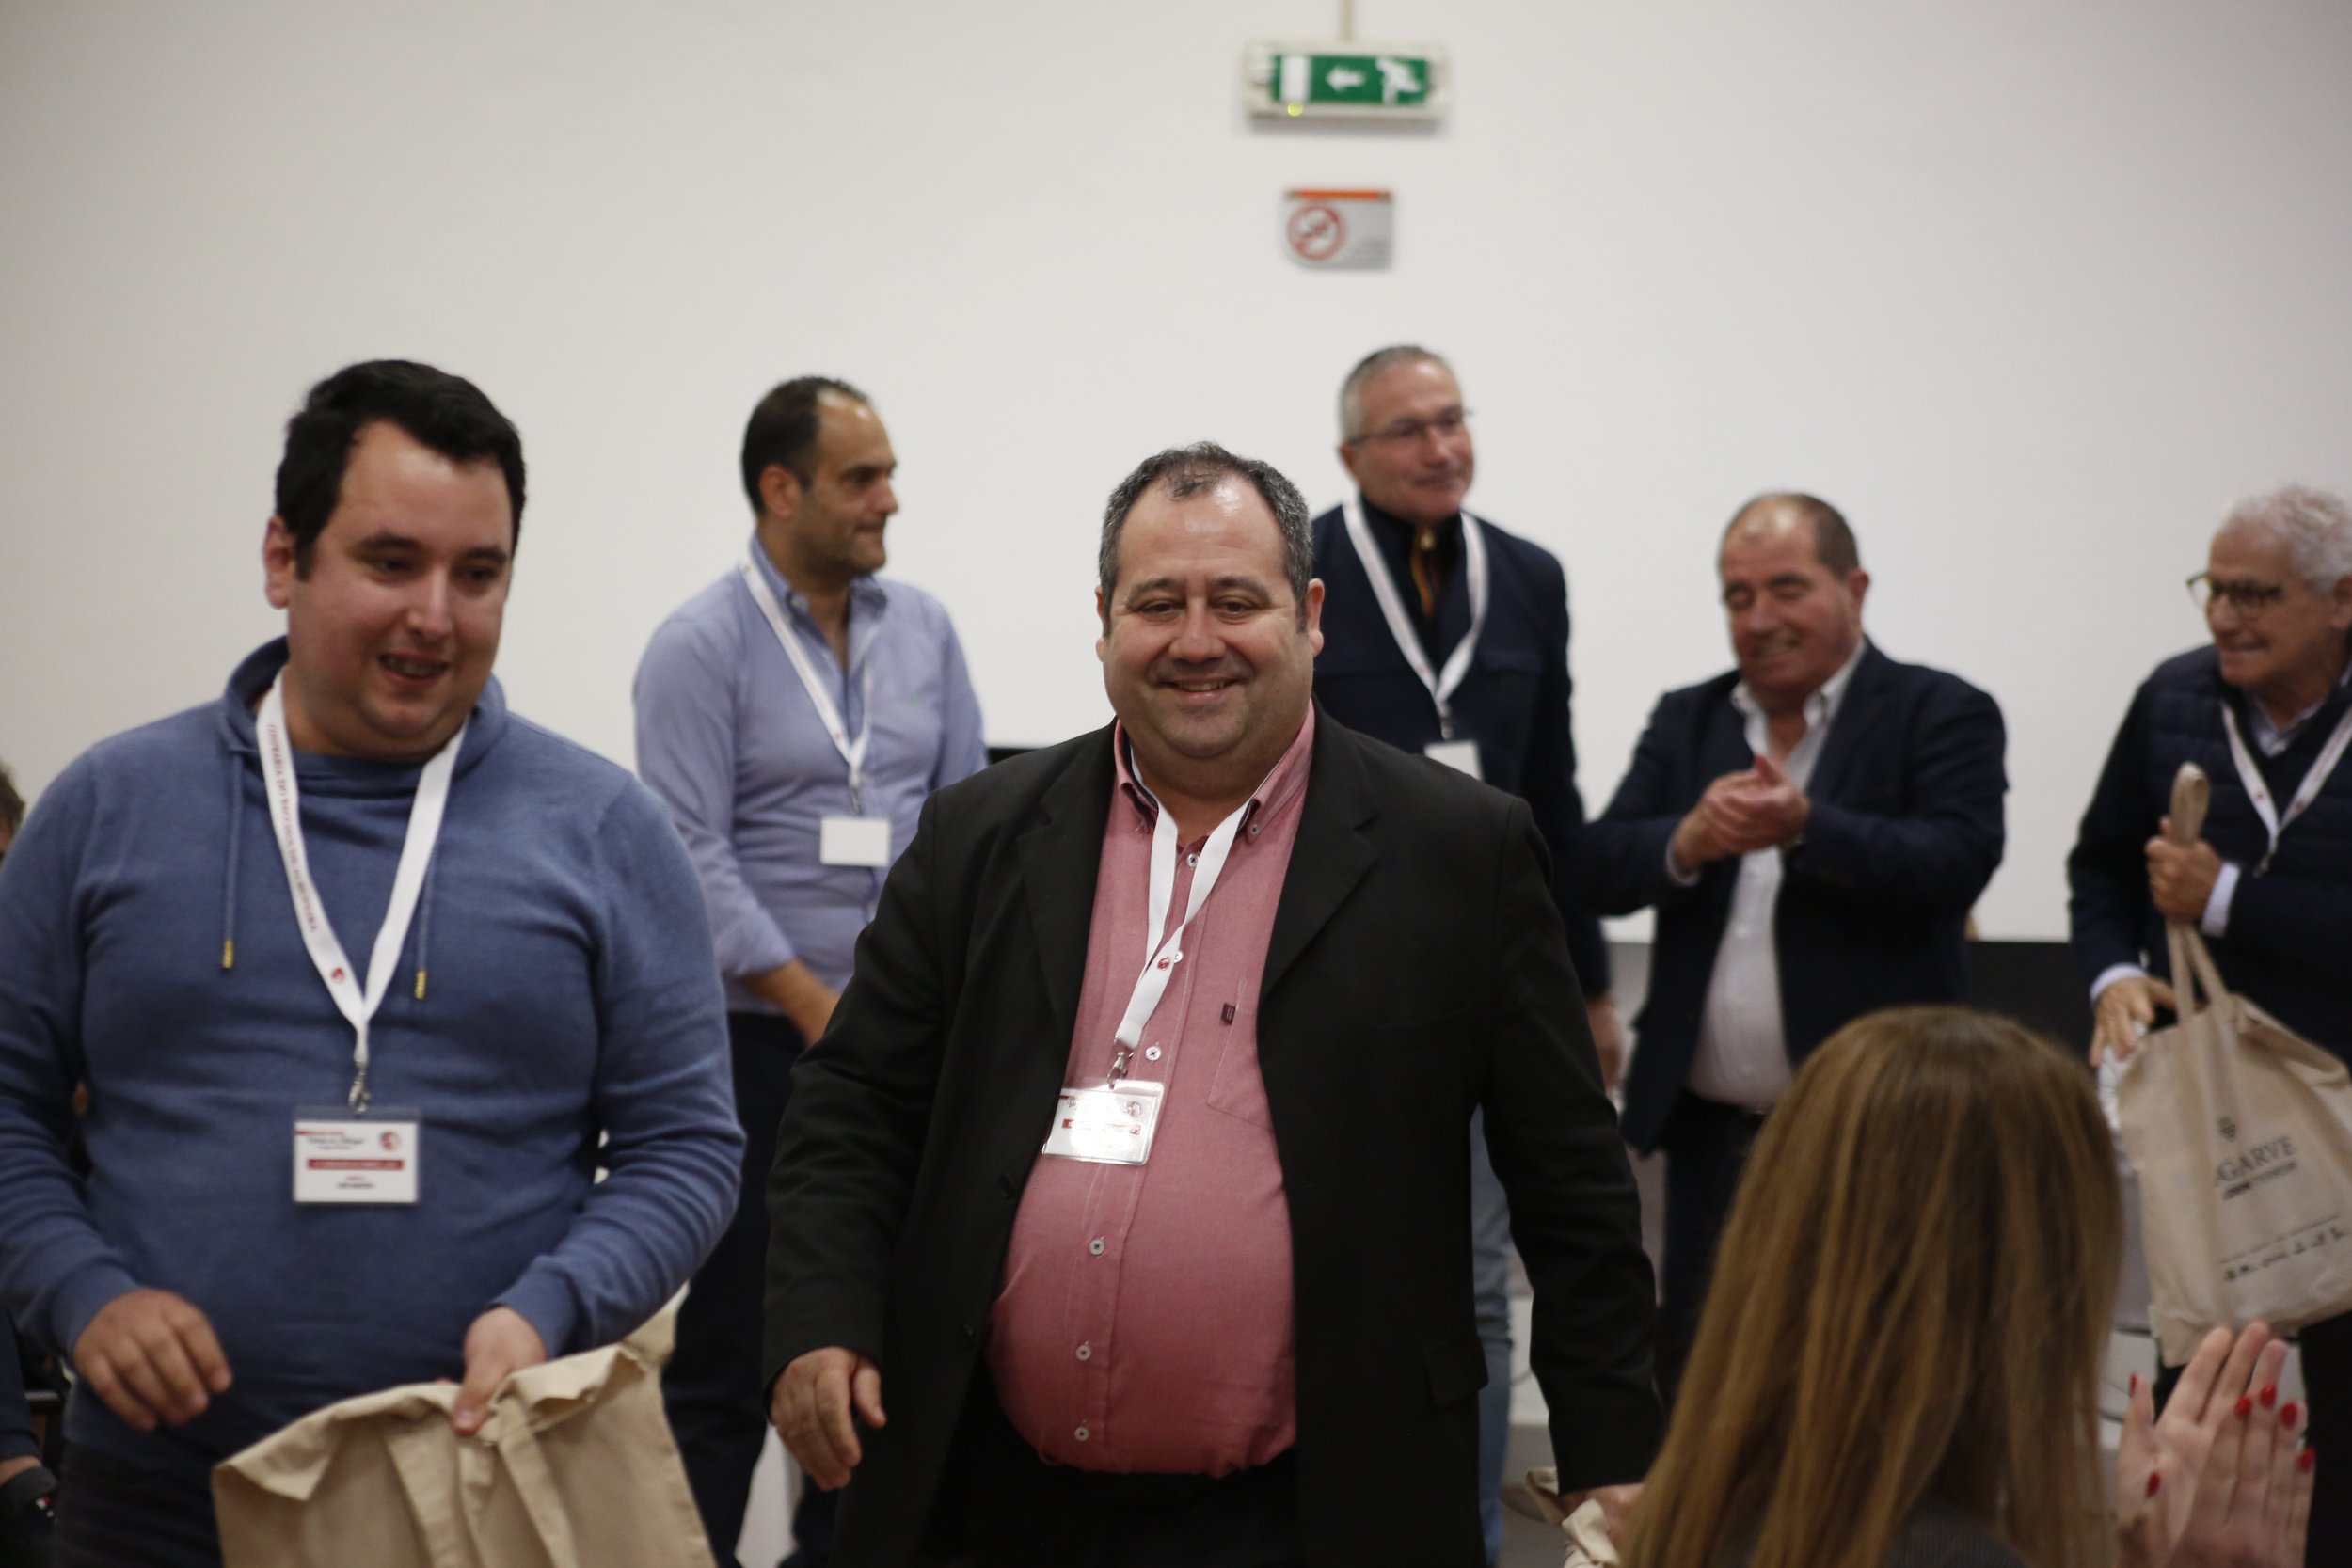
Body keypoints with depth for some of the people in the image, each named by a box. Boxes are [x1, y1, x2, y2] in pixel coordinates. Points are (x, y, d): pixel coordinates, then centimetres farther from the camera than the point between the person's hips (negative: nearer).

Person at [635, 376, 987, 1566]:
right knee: (729, 1337, 0)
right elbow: (694, 855, -12)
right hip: (760, 1042, -5)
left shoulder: (922, 629, 8)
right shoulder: (702, 645, -8)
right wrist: (815, 1005, -15)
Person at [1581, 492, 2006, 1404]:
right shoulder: (1686, 721, 13)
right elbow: (1601, 869, 3)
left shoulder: (1942, 715, -1)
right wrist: (1688, 842, -18)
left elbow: (1955, 864, -17)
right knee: (1689, 1385, 11)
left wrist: (1807, 829, -29)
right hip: (1713, 1133, 5)